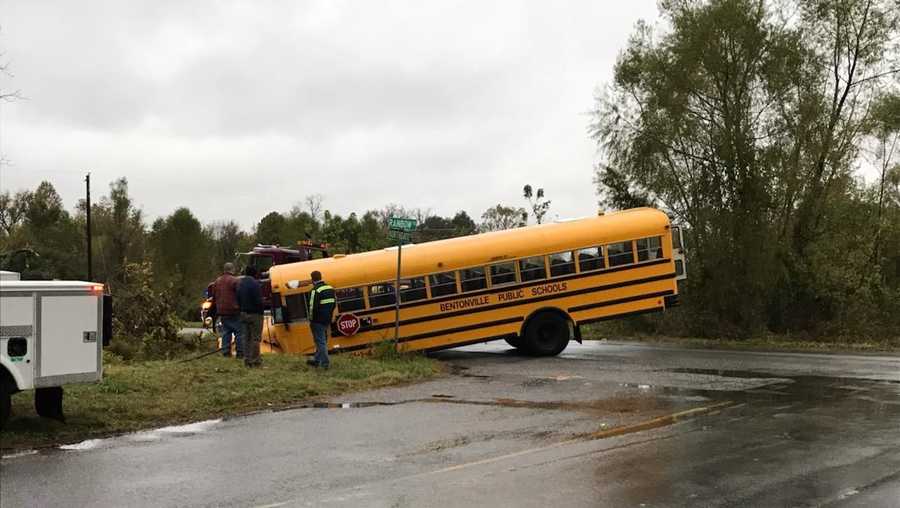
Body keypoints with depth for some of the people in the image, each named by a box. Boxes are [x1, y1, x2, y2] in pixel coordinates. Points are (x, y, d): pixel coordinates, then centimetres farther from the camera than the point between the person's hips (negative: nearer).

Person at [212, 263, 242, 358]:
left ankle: (225, 352, 9)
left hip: (222, 311, 7)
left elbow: (214, 297, 18)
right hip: (234, 311, -7)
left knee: (226, 332, 11)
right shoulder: (234, 280, -11)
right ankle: (240, 352, -6)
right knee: (238, 331, -3)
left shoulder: (217, 281, 13)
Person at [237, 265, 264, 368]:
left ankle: (247, 359, 15)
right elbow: (258, 301, -20)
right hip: (255, 313, -7)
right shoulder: (255, 283, -17)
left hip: (243, 314, 7)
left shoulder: (240, 283, 8)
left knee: (246, 338, 13)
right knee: (255, 338, -2)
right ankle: (255, 361, -2)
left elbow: (238, 300, 12)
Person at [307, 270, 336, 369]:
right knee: (322, 340, 17)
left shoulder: (315, 290, -17)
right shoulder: (330, 288, 8)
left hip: (318, 321, -8)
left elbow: (313, 307, -18)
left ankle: (325, 363, -2)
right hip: (327, 320, 8)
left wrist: (311, 320, -8)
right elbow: (333, 304, 15)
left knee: (320, 341, -2)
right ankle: (316, 360, 29)